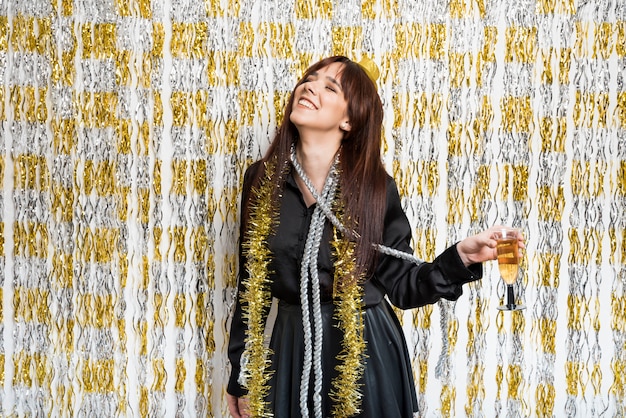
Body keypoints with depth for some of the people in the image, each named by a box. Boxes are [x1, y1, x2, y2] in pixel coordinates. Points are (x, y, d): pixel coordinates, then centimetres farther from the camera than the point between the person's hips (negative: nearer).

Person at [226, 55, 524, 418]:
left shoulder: (375, 187, -8)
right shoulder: (262, 180, -3)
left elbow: (401, 286, -4)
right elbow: (252, 286, 3)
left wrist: (462, 257, -20)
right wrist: (241, 376, 6)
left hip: (367, 353, -2)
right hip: (292, 352, 2)